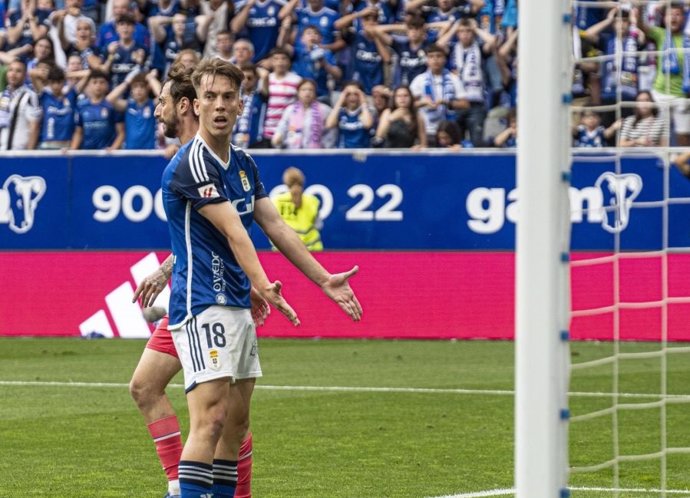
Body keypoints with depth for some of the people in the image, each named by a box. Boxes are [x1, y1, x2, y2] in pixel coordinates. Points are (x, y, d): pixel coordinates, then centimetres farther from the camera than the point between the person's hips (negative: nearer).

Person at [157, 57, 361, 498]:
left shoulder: (244, 164, 13)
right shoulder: (191, 164, -15)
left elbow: (276, 226, 16)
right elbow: (233, 231, -26)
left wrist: (324, 280, 15)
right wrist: (262, 285, -37)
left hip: (237, 305, 9)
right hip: (203, 306, -9)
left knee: (236, 423, 10)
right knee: (210, 419, -18)